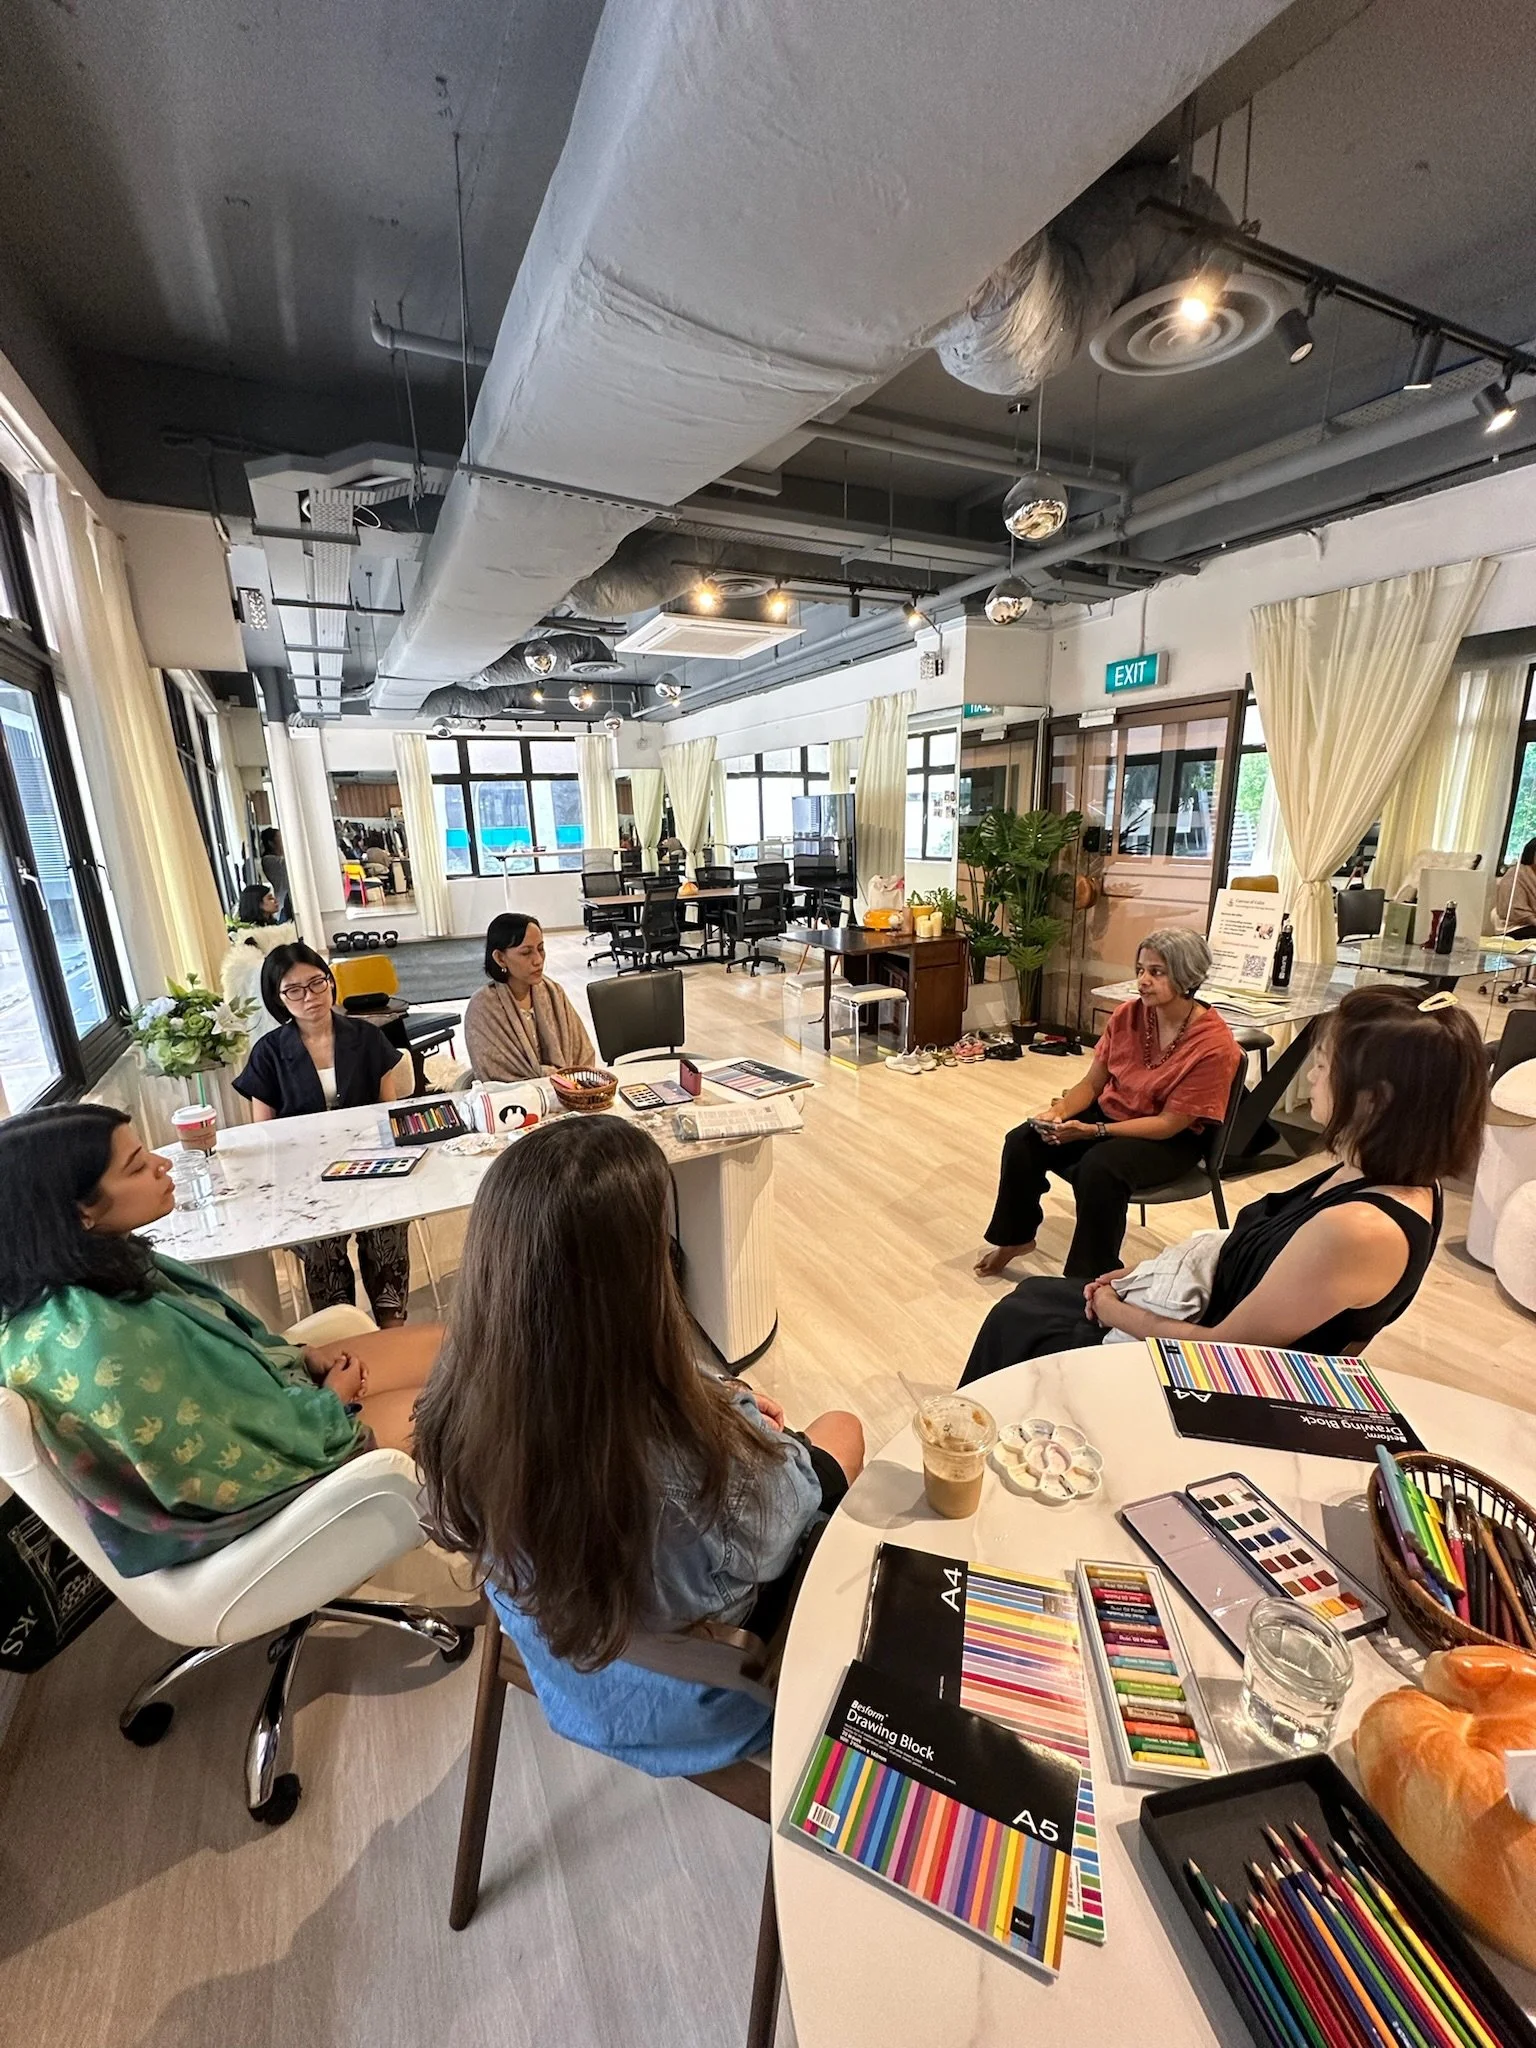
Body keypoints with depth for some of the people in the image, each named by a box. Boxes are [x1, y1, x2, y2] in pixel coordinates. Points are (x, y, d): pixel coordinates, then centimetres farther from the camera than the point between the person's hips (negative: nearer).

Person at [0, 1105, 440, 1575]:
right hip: (259, 1459, -7)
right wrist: (332, 1401, -11)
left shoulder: (101, 1264, -8)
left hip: (265, 1388, 8)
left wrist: (304, 1356, -1)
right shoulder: (99, 1348, -35)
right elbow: (230, 1462, -26)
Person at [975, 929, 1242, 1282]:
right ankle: (1016, 1237, 10)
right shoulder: (1127, 1015, -8)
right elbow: (1092, 1083, 0)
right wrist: (1059, 1111, -20)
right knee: (1022, 1142, -13)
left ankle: (1089, 1279, -14)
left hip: (1170, 1141, -5)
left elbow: (1170, 1123, -21)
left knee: (1099, 1167, -35)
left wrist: (1091, 1131, -28)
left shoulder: (1214, 1045, -23)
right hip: (1109, 1113, 5)